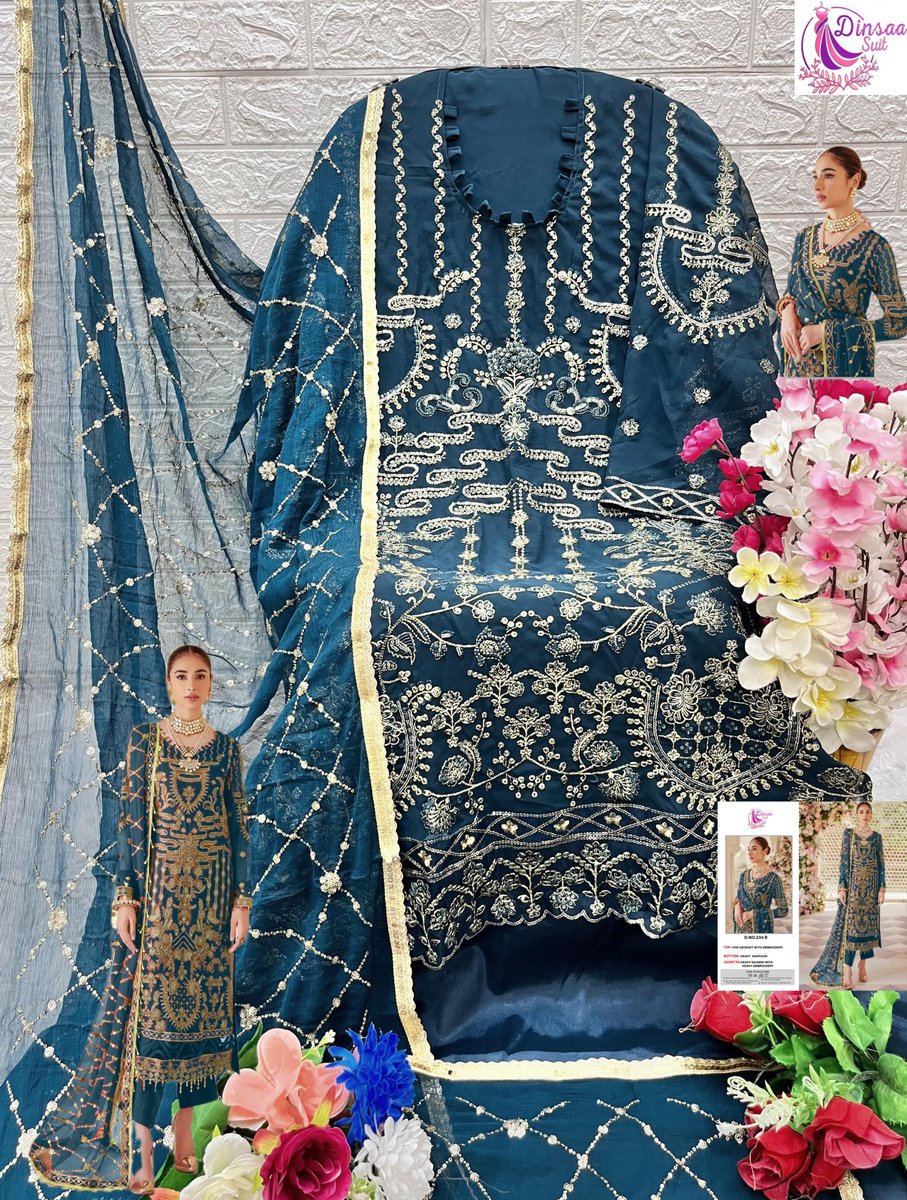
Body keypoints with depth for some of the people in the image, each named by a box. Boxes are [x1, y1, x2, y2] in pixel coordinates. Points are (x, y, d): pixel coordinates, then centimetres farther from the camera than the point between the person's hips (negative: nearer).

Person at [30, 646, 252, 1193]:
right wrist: (126, 896, -8)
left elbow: (239, 826, 4)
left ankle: (185, 1132, 19)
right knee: (148, 1009, 0)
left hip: (211, 891, 1)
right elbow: (131, 820, -2)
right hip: (158, 888, -1)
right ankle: (142, 1152, 8)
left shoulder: (227, 747, 4)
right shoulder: (144, 739, 1)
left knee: (200, 1006, 6)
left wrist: (242, 900, -1)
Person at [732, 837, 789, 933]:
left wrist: (753, 914, -15)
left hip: (761, 928, -5)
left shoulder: (773, 878, -12)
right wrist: (737, 905, -6)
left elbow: (783, 910, -12)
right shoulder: (744, 875, 5)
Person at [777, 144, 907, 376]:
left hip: (845, 363, -5)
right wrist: (787, 310, -9)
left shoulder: (873, 246, -12)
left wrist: (826, 331, -18)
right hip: (799, 361, 5)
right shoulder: (805, 237, 3)